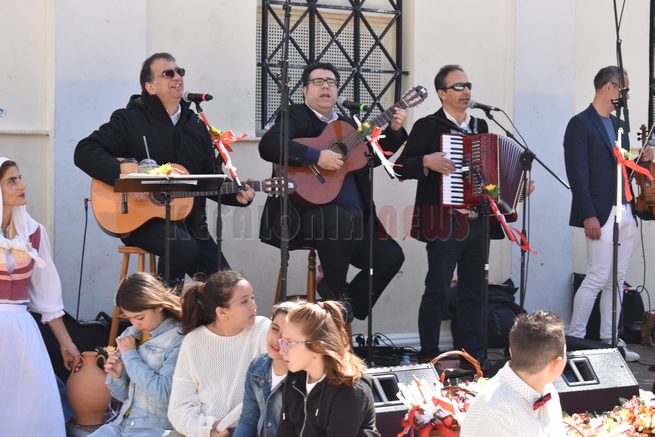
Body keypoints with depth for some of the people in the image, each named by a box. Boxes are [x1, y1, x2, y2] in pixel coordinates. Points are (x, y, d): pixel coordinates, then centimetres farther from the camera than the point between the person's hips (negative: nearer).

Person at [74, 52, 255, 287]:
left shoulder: (197, 126, 15)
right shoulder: (130, 120, -2)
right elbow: (84, 152, -11)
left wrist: (236, 195, -3)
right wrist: (124, 173, -25)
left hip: (190, 225, 6)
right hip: (142, 220, -6)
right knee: (183, 246, -34)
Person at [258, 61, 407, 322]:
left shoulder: (347, 124, 21)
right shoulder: (296, 115, 0)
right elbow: (268, 145, -19)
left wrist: (393, 131, 11)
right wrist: (317, 156, -25)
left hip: (353, 223, 7)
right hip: (306, 215, -7)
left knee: (391, 256, -6)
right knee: (342, 218, -36)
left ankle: (350, 308, 12)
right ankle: (334, 290, -11)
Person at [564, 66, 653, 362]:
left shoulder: (619, 125, 18)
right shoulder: (581, 124, -8)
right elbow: (578, 174, -14)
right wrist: (588, 215, -19)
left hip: (626, 213, 8)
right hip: (602, 215, -8)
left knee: (616, 281, 8)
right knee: (596, 279, -7)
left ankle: (609, 341, 14)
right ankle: (574, 340, 2)